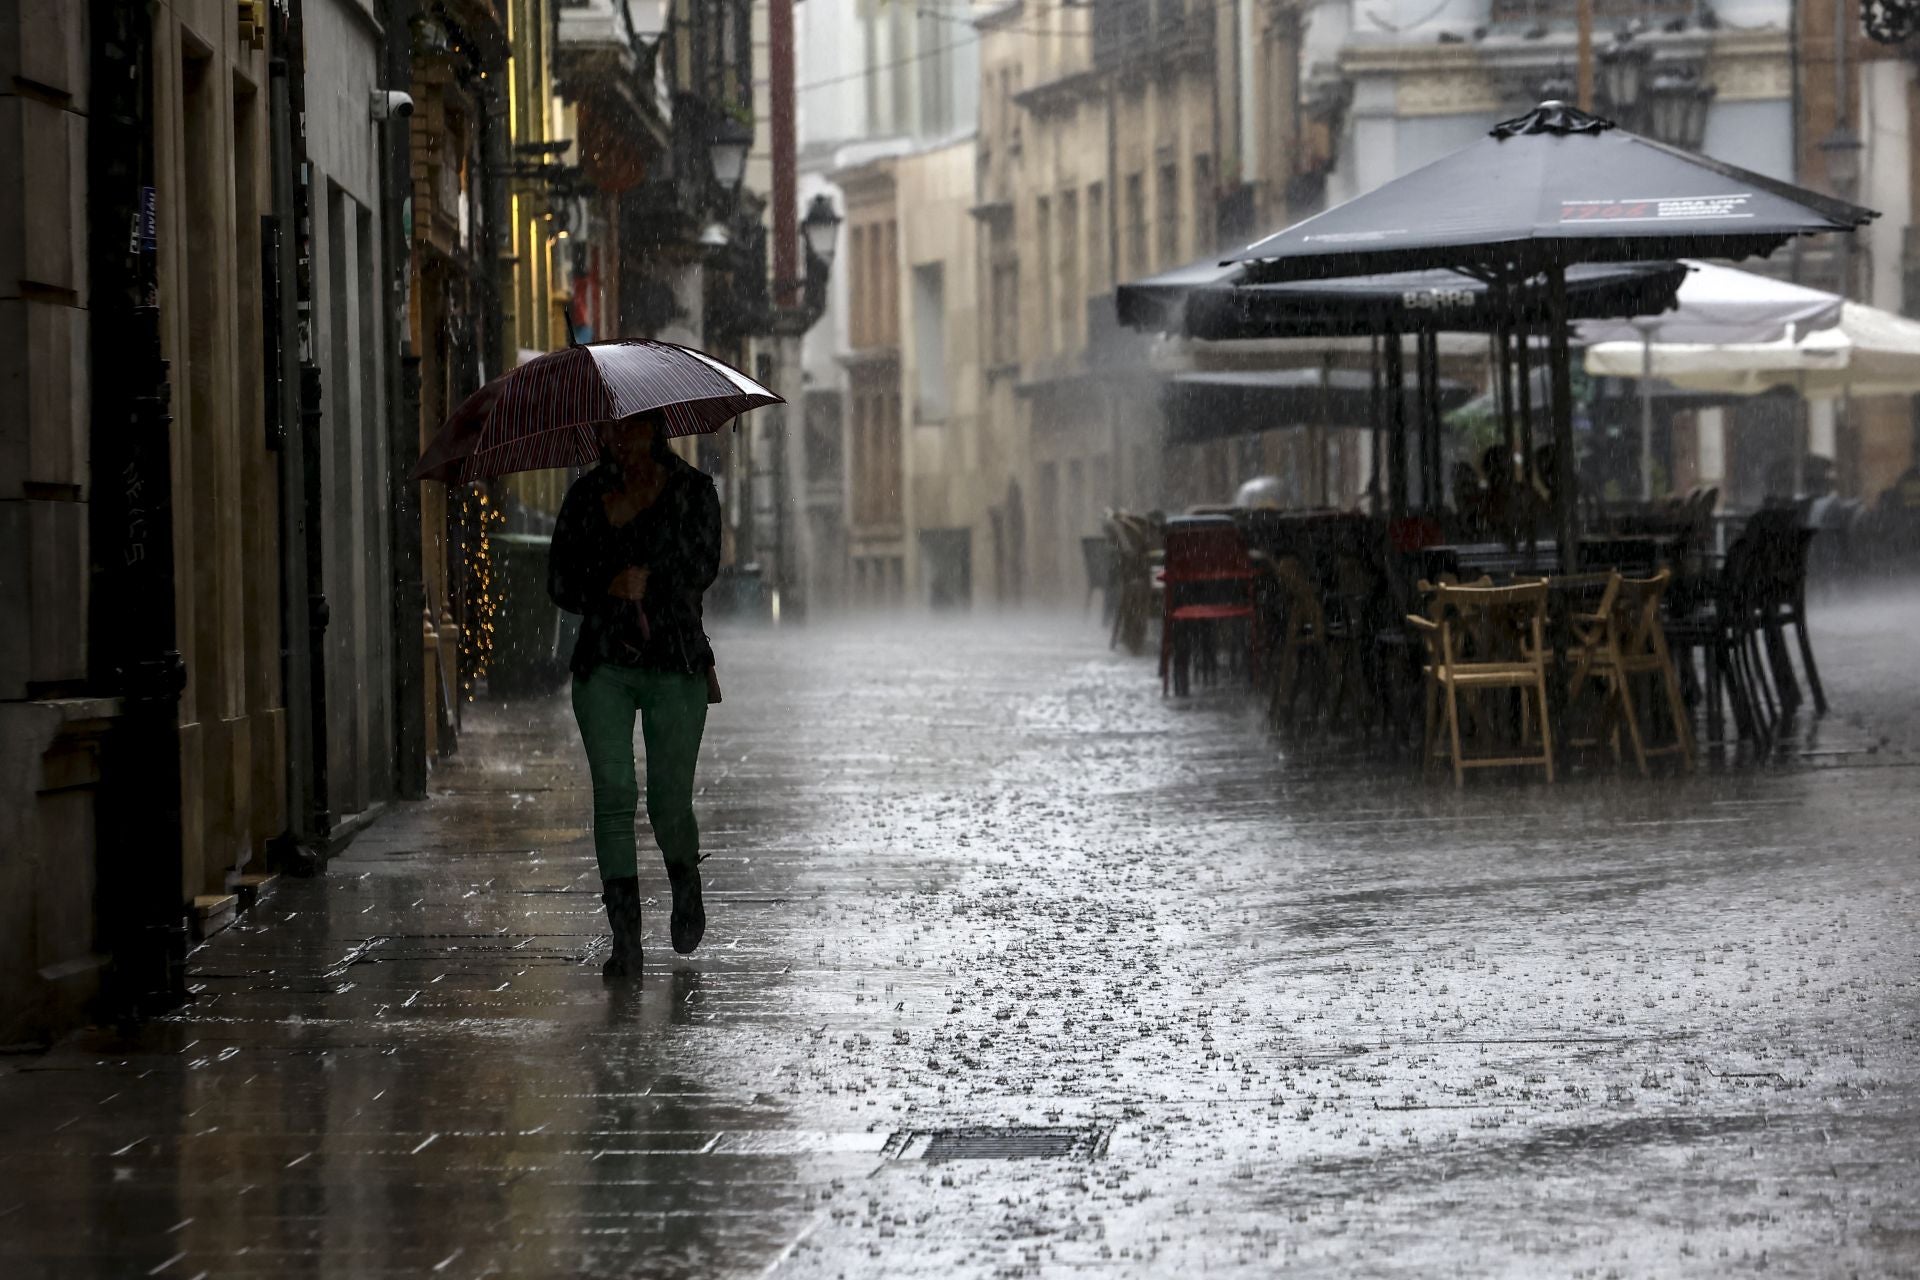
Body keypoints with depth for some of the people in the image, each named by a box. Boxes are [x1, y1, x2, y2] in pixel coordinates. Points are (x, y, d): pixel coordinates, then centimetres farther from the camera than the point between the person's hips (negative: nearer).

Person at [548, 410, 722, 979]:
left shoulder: (693, 492, 3)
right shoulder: (588, 495, 9)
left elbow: (702, 568, -9)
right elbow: (560, 580, 6)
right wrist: (612, 588, -10)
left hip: (676, 662, -2)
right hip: (604, 664, 2)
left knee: (669, 801, -2)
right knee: (613, 794, -11)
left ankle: (685, 885, 33)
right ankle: (625, 939, -10)